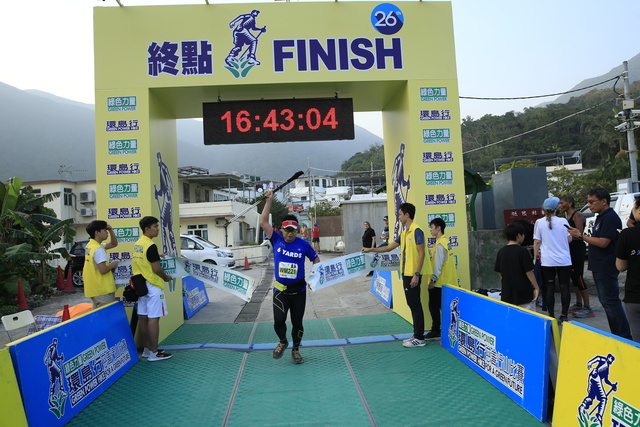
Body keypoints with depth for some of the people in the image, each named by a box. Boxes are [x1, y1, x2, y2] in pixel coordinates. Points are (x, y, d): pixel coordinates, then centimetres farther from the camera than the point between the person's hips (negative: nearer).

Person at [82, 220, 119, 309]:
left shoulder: (90, 245, 12)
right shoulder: (98, 249, -19)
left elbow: (114, 244, 20)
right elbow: (103, 270, -25)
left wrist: (111, 230, 7)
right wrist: (113, 265, -7)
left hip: (94, 289, 10)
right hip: (103, 291, -10)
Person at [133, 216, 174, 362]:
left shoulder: (137, 244, 10)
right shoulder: (150, 246, -17)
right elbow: (157, 268, -18)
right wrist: (166, 277, -2)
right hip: (152, 286, -9)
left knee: (142, 317, 12)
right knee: (153, 318, -4)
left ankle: (146, 349, 21)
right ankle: (154, 353, 0)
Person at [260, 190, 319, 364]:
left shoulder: (303, 244, -6)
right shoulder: (276, 241, -4)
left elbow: (315, 259, 7)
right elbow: (263, 222, -8)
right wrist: (269, 201, -11)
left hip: (298, 290, 0)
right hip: (280, 290, 0)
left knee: (297, 322, 10)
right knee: (278, 320, -12)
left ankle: (295, 350, 33)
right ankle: (282, 342, 21)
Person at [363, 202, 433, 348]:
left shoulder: (416, 231, -13)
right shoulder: (404, 233, 14)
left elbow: (422, 254, -16)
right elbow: (389, 247, 23)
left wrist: (416, 274, -20)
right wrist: (370, 250, 22)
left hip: (413, 274, -9)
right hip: (406, 273, 9)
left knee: (415, 305, -4)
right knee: (412, 304, 13)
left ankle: (419, 338, 4)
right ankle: (417, 334, 21)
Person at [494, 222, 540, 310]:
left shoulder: (501, 252, 3)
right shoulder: (523, 251, -12)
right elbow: (529, 272, -12)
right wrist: (536, 287, -2)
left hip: (507, 293, 5)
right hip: (524, 293, -5)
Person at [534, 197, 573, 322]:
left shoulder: (539, 223, -3)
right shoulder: (563, 221, -1)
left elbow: (537, 242, -3)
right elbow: (569, 239, 5)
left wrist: (536, 256, 6)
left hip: (547, 261, -1)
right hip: (564, 260, 1)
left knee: (549, 289, 4)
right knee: (565, 288, 8)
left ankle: (551, 316, 6)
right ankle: (564, 316, 11)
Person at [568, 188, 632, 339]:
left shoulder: (610, 218, -16)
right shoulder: (601, 217, 16)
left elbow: (603, 242, -23)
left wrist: (581, 235, -16)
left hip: (606, 269, -11)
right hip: (600, 268, 11)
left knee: (610, 302, -8)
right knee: (606, 301, 15)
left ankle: (624, 336, -2)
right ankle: (616, 334, 23)